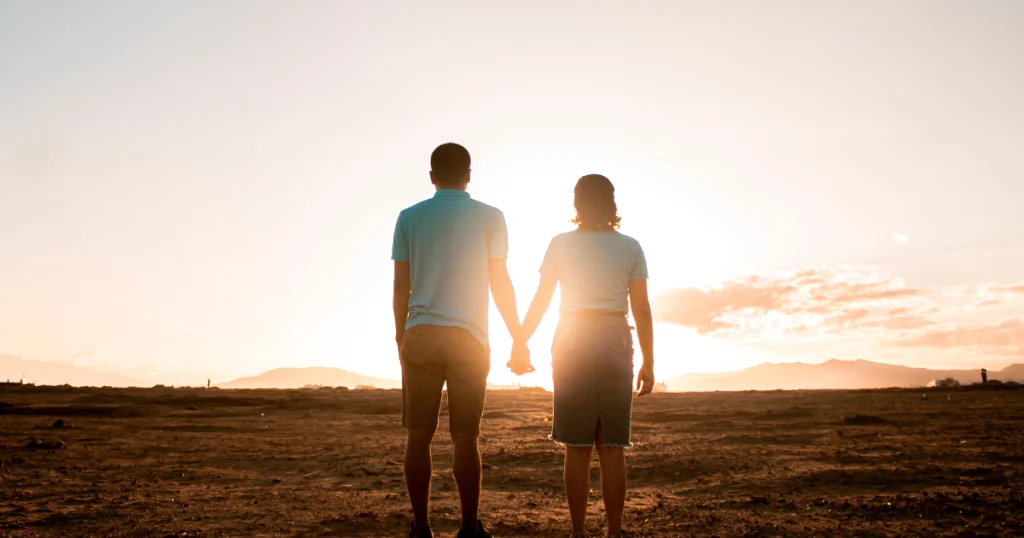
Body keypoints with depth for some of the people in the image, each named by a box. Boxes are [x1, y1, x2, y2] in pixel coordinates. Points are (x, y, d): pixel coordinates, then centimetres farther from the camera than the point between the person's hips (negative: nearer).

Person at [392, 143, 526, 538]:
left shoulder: (409, 217, 7)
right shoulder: (489, 217, 3)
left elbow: (400, 286, 6)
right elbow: (500, 283, 1)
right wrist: (518, 338, 8)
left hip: (420, 335, 1)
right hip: (468, 336, -1)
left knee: (418, 436, 6)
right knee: (465, 438, 4)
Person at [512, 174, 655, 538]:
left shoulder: (561, 245, 2)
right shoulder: (630, 248, 4)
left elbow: (540, 302, 2)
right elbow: (642, 309, 1)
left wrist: (520, 345, 11)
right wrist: (649, 362, 5)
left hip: (572, 343, 0)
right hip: (615, 343, 1)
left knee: (577, 447, 3)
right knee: (612, 446, 4)